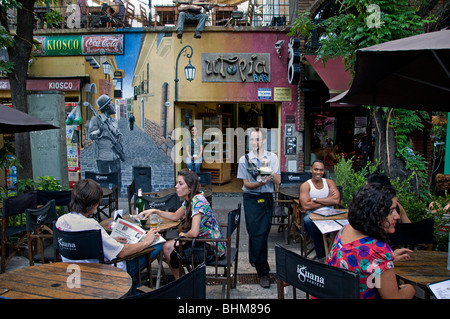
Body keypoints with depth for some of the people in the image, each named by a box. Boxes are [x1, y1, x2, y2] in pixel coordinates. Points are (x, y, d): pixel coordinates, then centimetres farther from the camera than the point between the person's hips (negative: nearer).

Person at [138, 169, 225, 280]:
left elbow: (194, 233, -30)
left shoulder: (198, 200, -24)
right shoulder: (189, 200, 5)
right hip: (204, 240, 9)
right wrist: (155, 211, 11)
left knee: (168, 247, -6)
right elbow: (175, 216, 21)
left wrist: (183, 235, -8)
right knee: (168, 245, 8)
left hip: (212, 247, -9)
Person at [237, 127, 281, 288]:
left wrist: (269, 169, -17)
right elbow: (246, 184, -3)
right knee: (255, 232, -5)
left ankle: (254, 259, 32)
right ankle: (263, 271, 4)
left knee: (263, 232, 5)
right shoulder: (244, 159, -1)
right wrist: (259, 183, -22)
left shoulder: (272, 157, 3)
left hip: (267, 198, 2)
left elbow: (278, 181, -1)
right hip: (251, 198, -2)